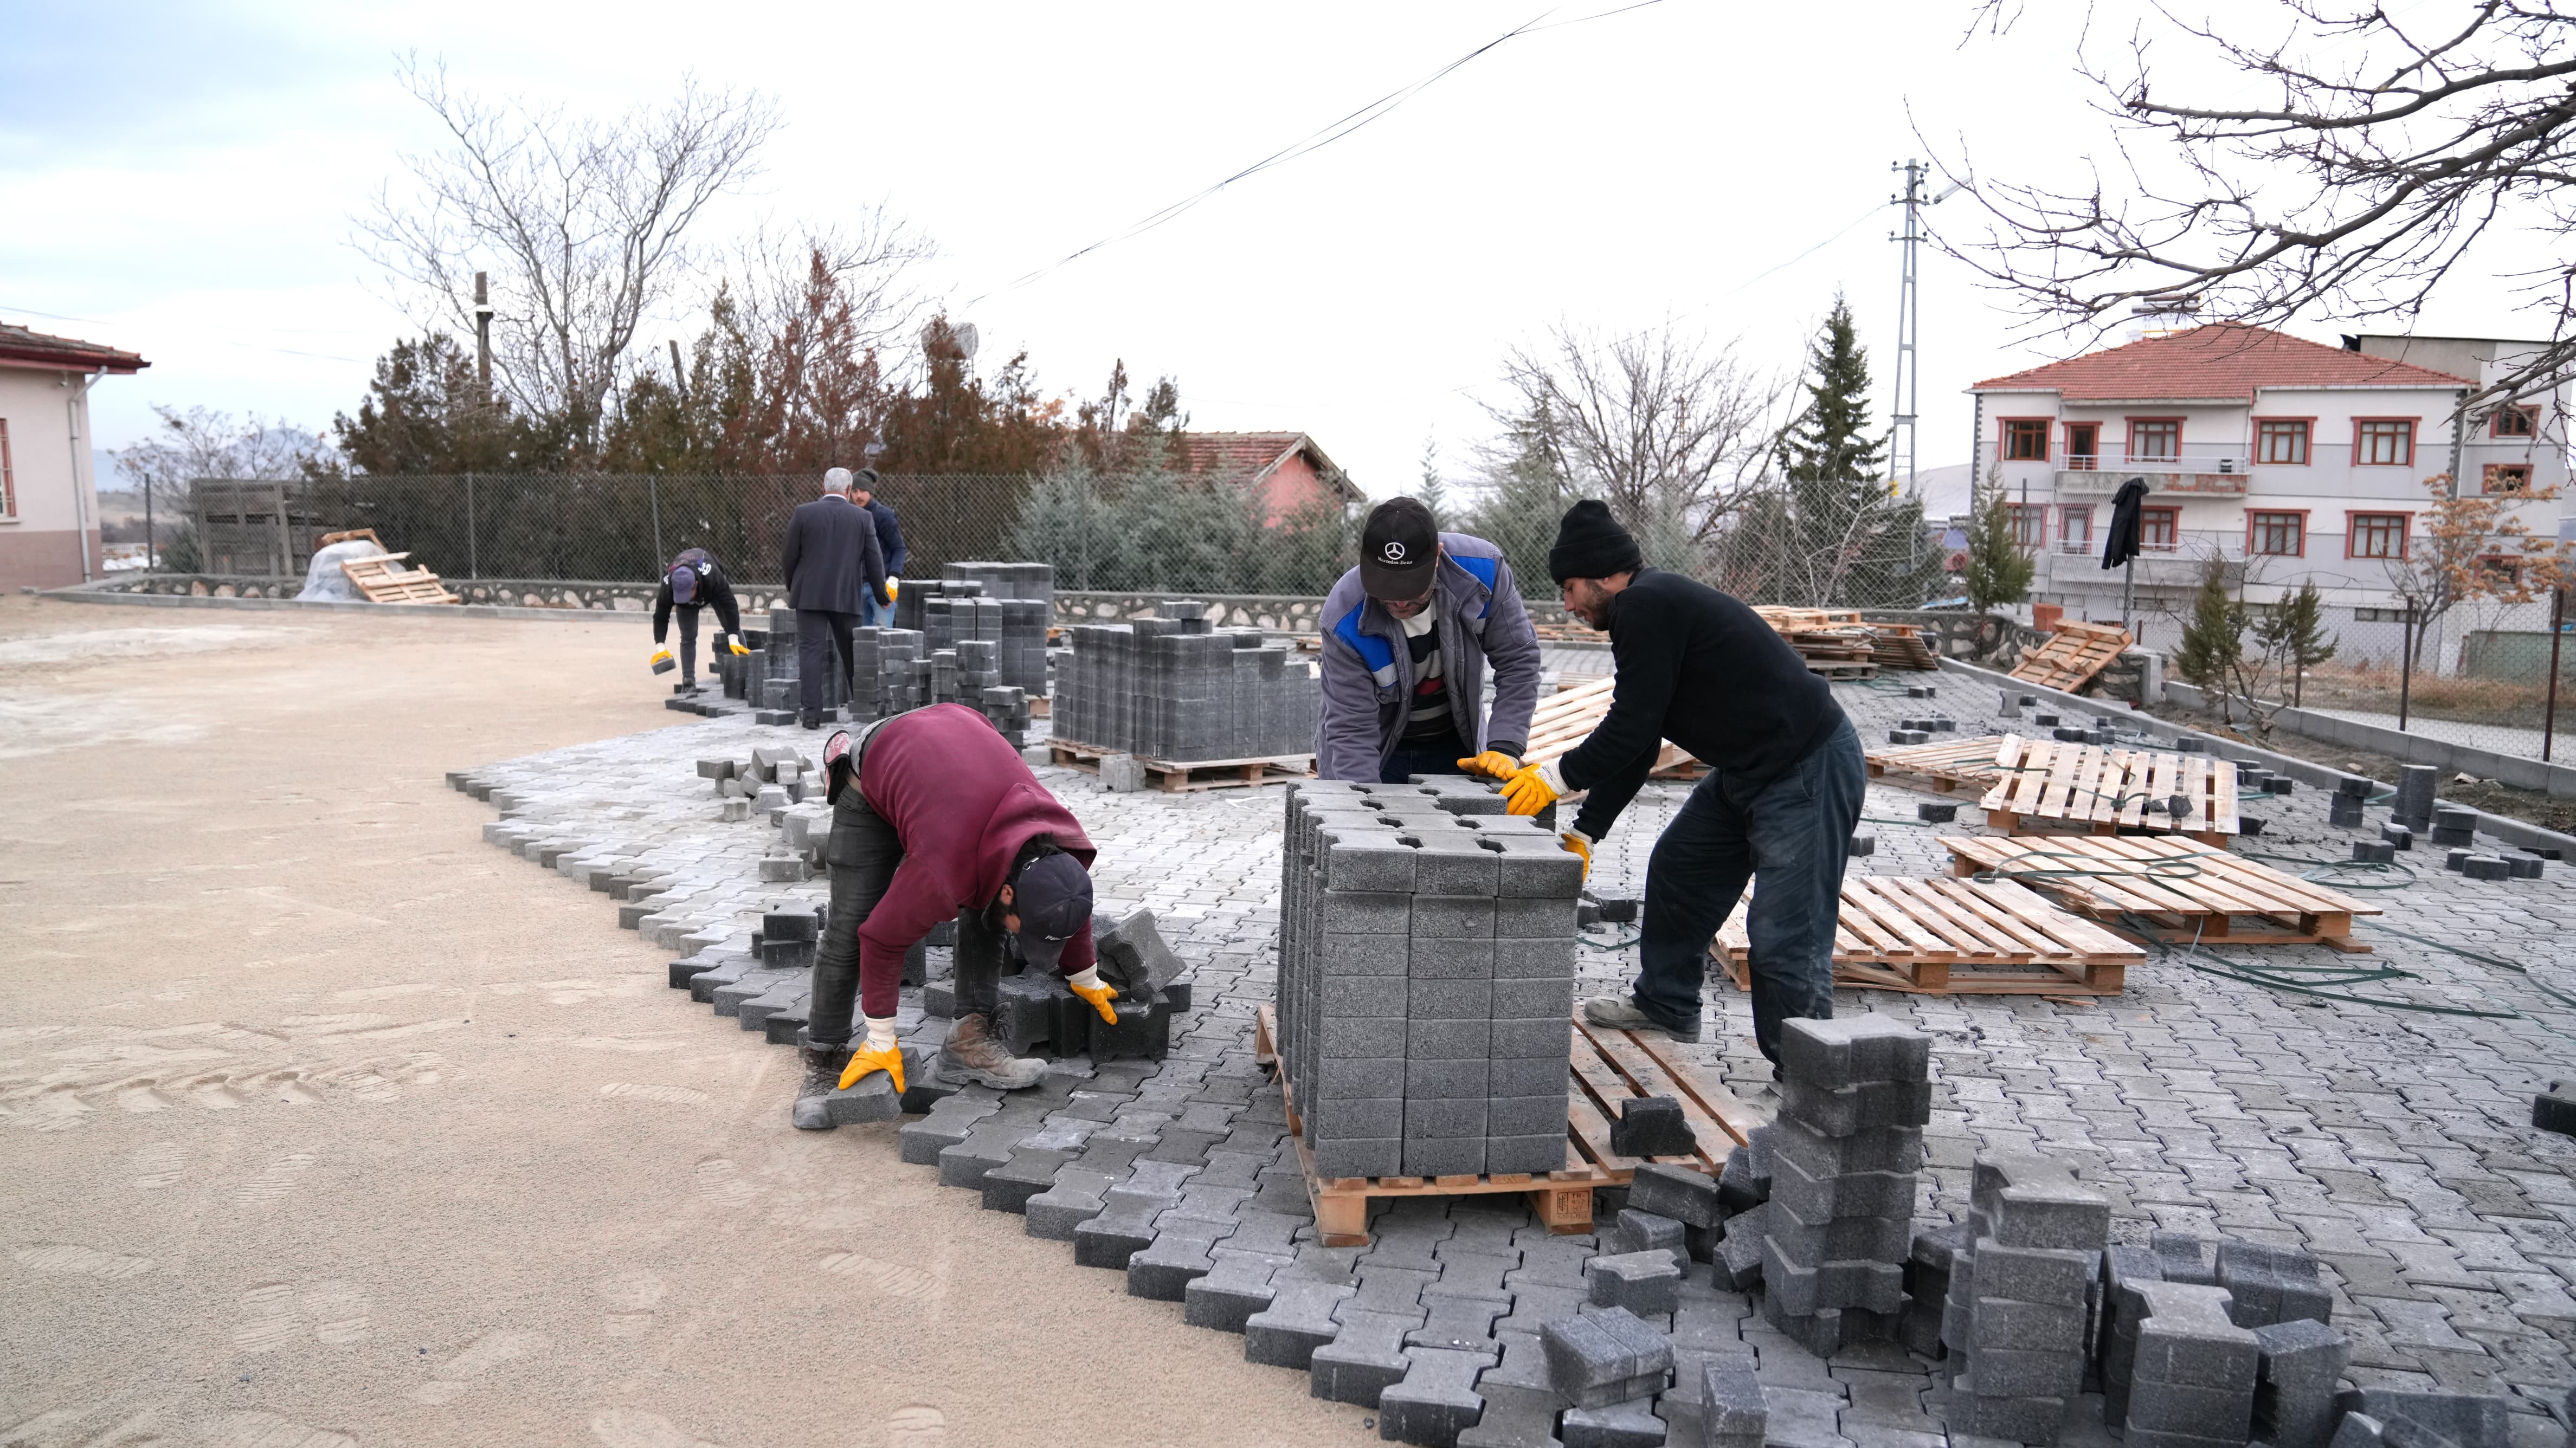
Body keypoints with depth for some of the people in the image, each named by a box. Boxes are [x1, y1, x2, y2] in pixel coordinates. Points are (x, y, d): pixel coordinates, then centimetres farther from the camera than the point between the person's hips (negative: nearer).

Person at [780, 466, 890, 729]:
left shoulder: (803, 513, -2)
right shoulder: (863, 517, 1)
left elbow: (790, 557, 1)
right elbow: (874, 561, 3)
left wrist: (792, 588, 18)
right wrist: (881, 596, 15)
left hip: (809, 595, -1)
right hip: (847, 597, 1)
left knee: (811, 653, -2)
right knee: (852, 653, 13)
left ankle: (812, 714, -8)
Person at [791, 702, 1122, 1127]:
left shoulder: (1062, 847, -23)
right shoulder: (946, 873, -41)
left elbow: (1072, 912, 1)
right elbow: (883, 938, -27)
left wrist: (1086, 979, 17)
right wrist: (881, 1041, -17)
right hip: (872, 773, -6)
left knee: (984, 910, -8)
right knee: (850, 927, -10)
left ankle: (969, 1040, -2)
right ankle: (823, 1064, 1)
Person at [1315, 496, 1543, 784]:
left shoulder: (1482, 568, -24)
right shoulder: (1344, 618, -30)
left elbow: (1519, 660, -14)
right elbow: (1351, 729, -26)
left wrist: (1504, 749, -23)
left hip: (1455, 745, 2)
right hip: (1376, 752, -2)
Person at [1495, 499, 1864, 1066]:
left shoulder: (1646, 607, -19)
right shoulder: (1651, 606, 13)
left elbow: (1631, 730, -21)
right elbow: (1634, 742, 15)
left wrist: (1555, 778, -7)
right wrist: (1584, 832, 13)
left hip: (1809, 771, -11)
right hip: (1748, 770, 11)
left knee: (1785, 935, -10)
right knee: (1677, 871, 22)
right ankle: (1666, 1004, 39)